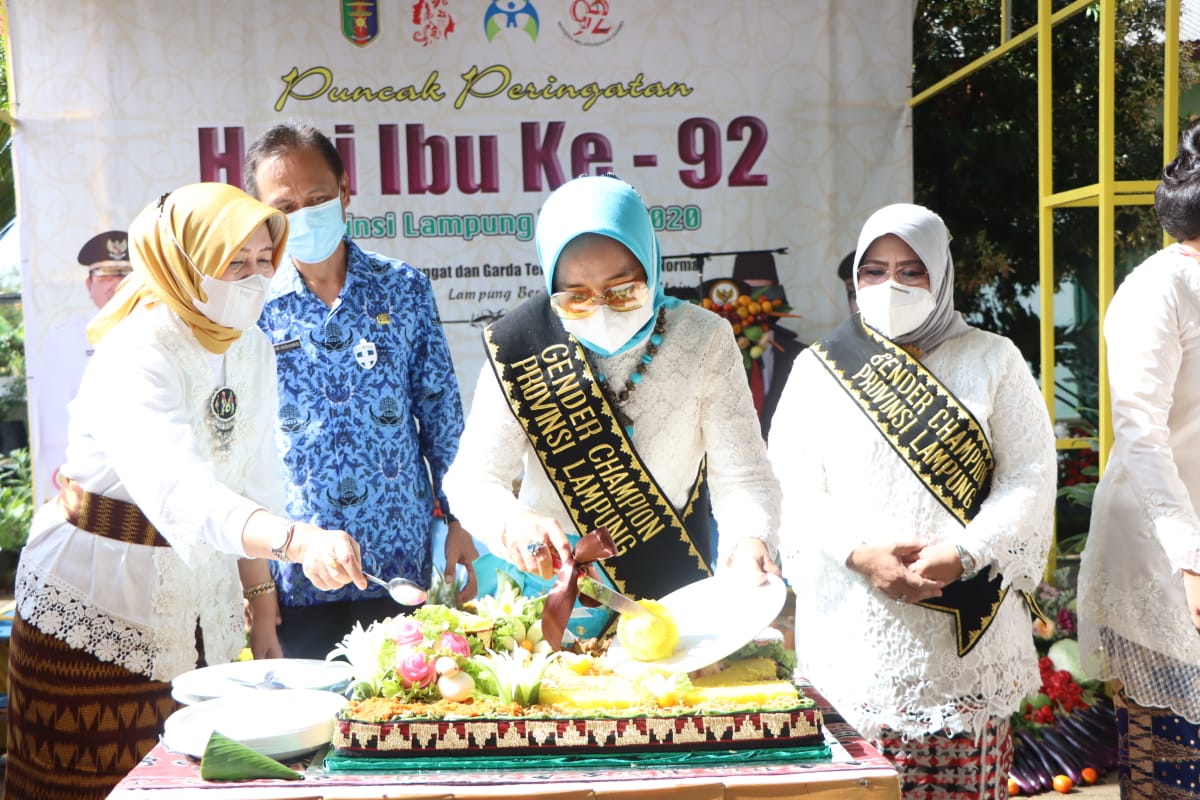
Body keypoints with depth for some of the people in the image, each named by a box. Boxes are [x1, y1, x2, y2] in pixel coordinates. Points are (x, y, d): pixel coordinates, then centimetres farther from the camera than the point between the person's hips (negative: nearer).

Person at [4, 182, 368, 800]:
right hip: (98, 608, -7)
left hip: (204, 609, 7)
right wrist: (297, 539, -55)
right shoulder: (136, 356, -23)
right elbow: (177, 490, -40)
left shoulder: (255, 352, 2)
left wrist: (261, 607, 7)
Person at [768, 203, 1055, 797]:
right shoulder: (819, 369, 9)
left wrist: (961, 557, -14)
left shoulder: (992, 360, 8)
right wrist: (860, 553, -15)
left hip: (967, 636, 0)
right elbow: (793, 490, 1)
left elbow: (1030, 477, 0)